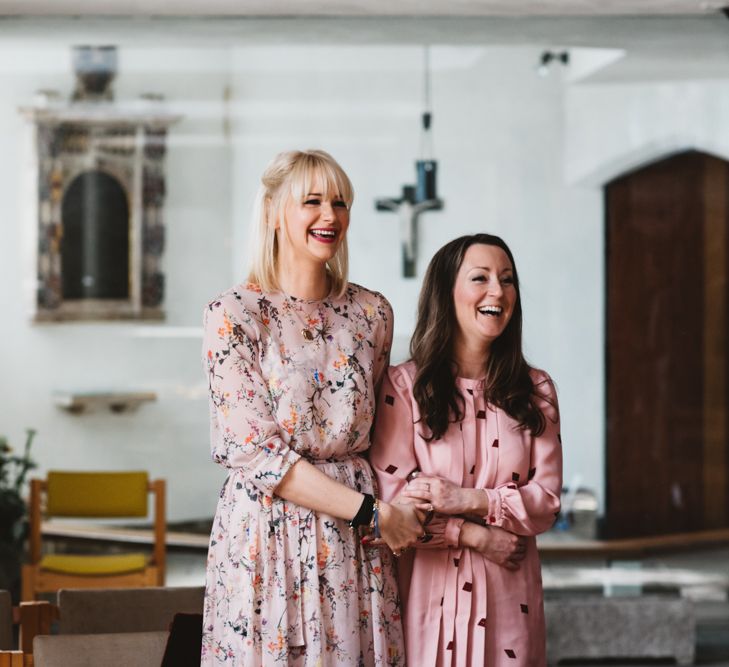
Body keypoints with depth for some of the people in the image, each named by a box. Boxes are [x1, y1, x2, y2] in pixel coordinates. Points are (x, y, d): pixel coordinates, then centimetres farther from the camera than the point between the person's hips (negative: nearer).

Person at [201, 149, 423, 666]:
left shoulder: (372, 312, 7)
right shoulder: (234, 314, -7)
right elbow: (253, 450, -13)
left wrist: (397, 511, 2)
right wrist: (372, 511, -15)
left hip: (354, 545, 4)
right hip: (267, 534, -4)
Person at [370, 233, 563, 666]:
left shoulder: (535, 390, 6)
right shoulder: (404, 386, -4)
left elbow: (546, 501, 0)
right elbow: (394, 499, -9)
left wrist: (468, 501, -13)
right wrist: (475, 535, -12)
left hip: (509, 595, 3)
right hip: (430, 588, -3)